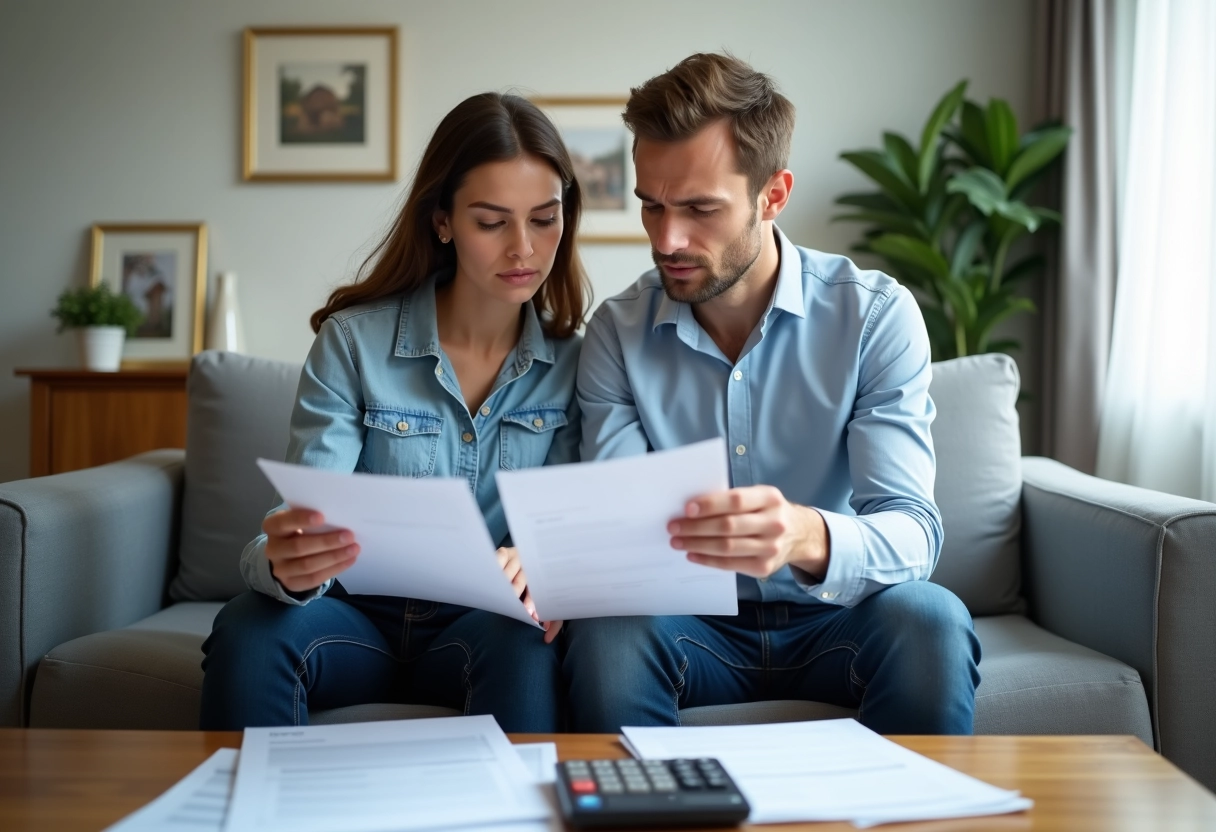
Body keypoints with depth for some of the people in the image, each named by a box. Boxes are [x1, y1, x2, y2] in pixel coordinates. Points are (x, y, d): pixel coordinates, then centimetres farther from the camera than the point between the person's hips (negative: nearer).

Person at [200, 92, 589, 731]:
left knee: (520, 643, -34)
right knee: (247, 629, -31)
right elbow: (304, 526, -13)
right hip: (361, 616, 0)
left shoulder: (573, 361, 1)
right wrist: (286, 565, -38)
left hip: (481, 626, 1)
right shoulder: (352, 341, -6)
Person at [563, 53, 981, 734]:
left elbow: (913, 532, -20)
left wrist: (806, 536, -44)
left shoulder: (877, 314, -10)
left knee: (928, 619, -32)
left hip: (833, 624, 0)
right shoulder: (619, 332, -3)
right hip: (696, 628, 0)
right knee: (608, 630, -32)